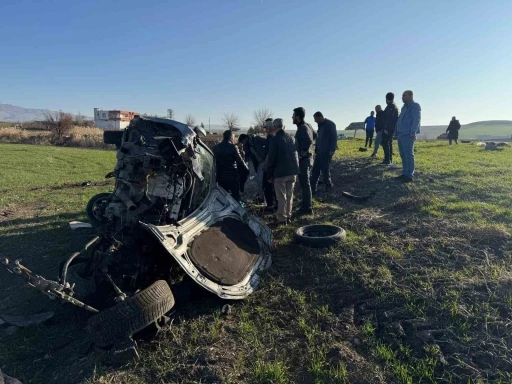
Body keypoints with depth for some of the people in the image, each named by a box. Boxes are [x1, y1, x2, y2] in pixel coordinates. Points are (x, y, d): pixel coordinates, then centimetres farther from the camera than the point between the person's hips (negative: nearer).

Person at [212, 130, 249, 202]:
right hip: (232, 176, -5)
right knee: (235, 196, 6)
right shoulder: (233, 147, -12)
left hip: (220, 176, 5)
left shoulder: (216, 147, 4)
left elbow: (214, 161, 9)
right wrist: (247, 168, 6)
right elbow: (240, 161, -11)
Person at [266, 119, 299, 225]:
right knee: (289, 195, 15)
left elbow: (271, 158, -10)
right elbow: (296, 155, 11)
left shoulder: (275, 139, -11)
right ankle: (288, 216, 23)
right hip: (292, 172, 6)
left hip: (280, 173, -5)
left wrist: (270, 175, -3)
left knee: (281, 197, 1)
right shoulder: (291, 138, 6)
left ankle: (282, 219, 5)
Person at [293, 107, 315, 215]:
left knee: (305, 184, -3)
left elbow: (309, 141, -34)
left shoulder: (302, 128, -19)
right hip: (306, 158, 10)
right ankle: (307, 205, 28)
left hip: (303, 159, -10)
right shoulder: (307, 126, 11)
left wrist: (301, 154, -26)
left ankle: (307, 208, 5)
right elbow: (314, 136, 26)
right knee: (305, 183, 17)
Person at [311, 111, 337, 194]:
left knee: (325, 169, 0)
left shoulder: (330, 124, -11)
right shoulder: (320, 125, 14)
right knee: (315, 169, 3)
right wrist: (316, 149, 17)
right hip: (319, 151, 8)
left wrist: (332, 150, -19)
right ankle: (312, 189, 5)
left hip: (327, 152, -8)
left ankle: (328, 185, 21)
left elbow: (334, 137, -15)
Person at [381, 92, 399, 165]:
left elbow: (389, 118, -21)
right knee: (389, 143, 12)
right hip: (392, 128, 10)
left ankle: (387, 160, -15)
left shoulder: (390, 106, -12)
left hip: (388, 128, -10)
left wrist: (386, 128, -23)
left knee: (385, 143, -11)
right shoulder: (395, 106, 19)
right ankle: (390, 160, 14)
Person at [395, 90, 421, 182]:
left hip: (408, 135, -9)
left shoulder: (415, 106, -3)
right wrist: (397, 132, 20)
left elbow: (416, 119, -14)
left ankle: (409, 175, -6)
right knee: (403, 155, 10)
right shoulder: (404, 107, 24)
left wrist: (413, 132, -24)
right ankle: (405, 173, 16)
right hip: (401, 134, 9)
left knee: (408, 155, -8)